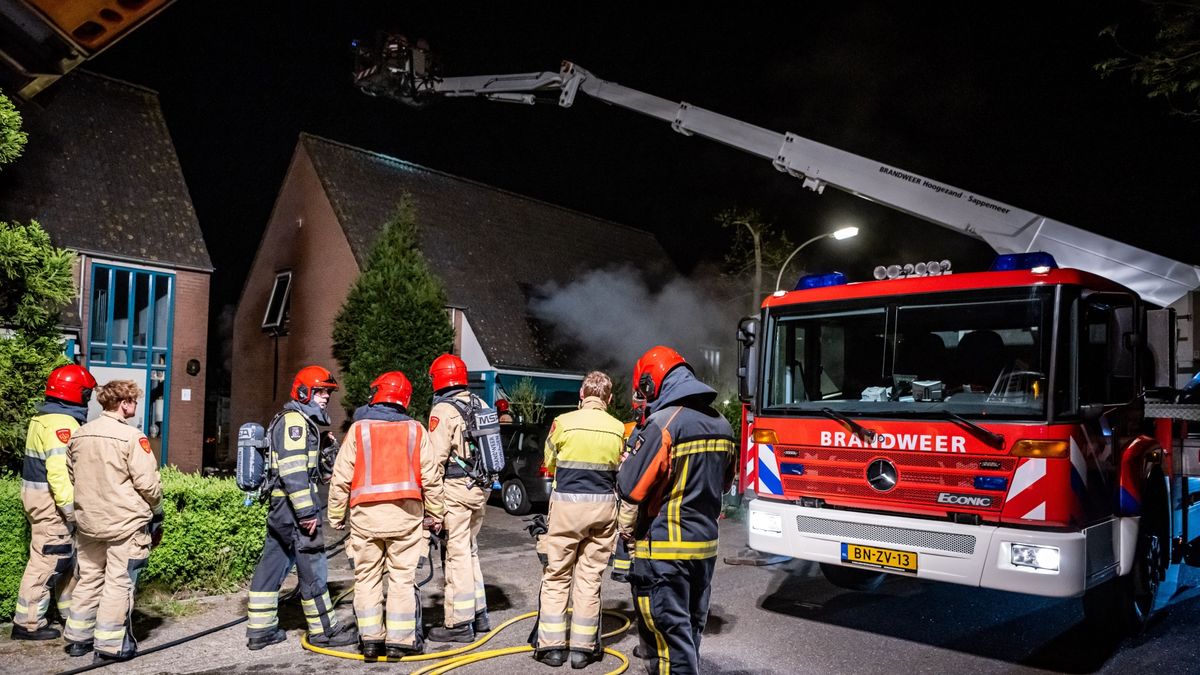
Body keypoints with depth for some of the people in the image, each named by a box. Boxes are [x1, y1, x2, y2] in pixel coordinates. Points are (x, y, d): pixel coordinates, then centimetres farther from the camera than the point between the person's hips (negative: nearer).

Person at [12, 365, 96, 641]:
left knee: (68, 556, 17)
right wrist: (71, 507, -24)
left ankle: (72, 611, 27)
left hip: (40, 497, 10)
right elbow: (59, 471, -27)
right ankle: (27, 623, 8)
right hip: (51, 501, -10)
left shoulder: (43, 419, 13)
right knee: (47, 560, -1)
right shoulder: (62, 423, -19)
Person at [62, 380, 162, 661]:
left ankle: (78, 638, 28)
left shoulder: (79, 435, 6)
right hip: (126, 523, -7)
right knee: (119, 583, 2)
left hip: (88, 522, 7)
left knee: (88, 579, 19)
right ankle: (110, 645, 7)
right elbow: (148, 483, -17)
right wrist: (157, 512, 0)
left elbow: (71, 478, 15)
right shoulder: (131, 436, -16)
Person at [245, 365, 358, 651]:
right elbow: (293, 470, -22)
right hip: (293, 506, -10)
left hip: (280, 507, 10)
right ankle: (324, 630, 5)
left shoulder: (303, 421, 20)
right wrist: (307, 511, -24)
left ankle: (260, 629, 20)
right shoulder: (294, 420, -12)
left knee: (273, 563, 12)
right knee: (312, 566, -3)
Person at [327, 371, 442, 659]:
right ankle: (400, 640, 8)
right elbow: (430, 478, 1)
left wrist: (336, 514, 9)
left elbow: (341, 477, -1)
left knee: (367, 577, 11)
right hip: (405, 512, 0)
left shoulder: (359, 428, 1)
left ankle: (371, 638, 14)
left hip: (365, 514, 0)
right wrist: (436, 514, 10)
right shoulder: (415, 430, 3)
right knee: (402, 577, 5)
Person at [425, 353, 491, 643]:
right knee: (470, 550, 19)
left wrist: (433, 505, -15)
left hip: (456, 489, -8)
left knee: (458, 554, -1)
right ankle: (478, 613, 27)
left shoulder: (443, 410, -12)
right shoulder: (481, 406, 11)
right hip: (480, 488, 8)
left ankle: (459, 623, 6)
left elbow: (436, 461, -17)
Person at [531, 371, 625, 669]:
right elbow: (621, 469, 6)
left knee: (556, 577, 8)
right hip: (603, 506, 2)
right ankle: (583, 648, 12)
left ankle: (551, 646, 11)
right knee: (590, 578, 9)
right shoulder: (618, 428, -2)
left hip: (567, 504, -2)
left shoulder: (564, 422, -8)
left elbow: (550, 462, 6)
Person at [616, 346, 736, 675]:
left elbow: (631, 489, -19)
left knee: (668, 633, 1)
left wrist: (626, 463, 1)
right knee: (690, 629, 19)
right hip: (705, 545, 8)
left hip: (665, 550, -8)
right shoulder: (721, 424, 6)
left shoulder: (664, 423, -19)